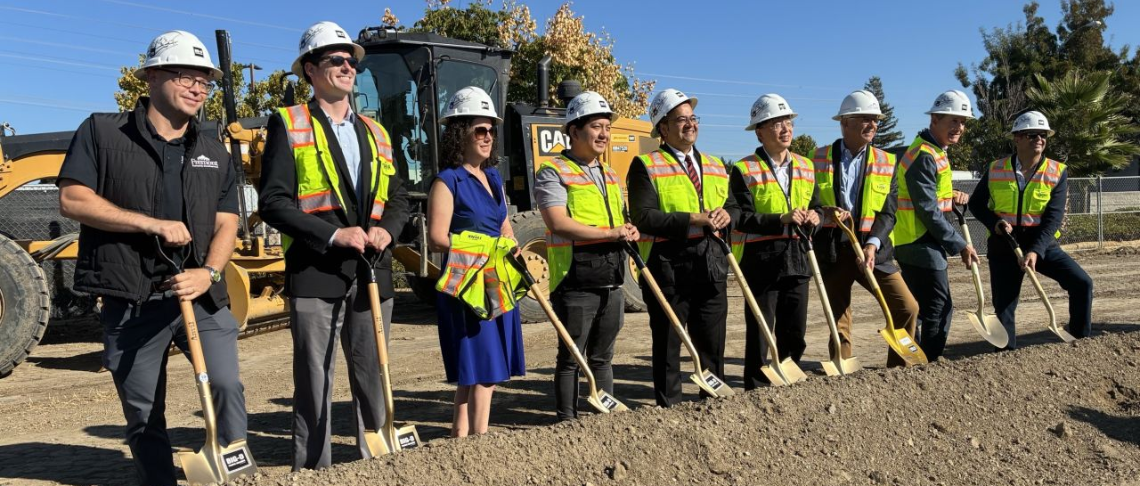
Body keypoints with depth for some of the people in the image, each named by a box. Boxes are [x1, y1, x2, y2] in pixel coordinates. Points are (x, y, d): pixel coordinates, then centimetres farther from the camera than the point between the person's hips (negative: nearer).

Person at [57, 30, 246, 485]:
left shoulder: (214, 153, 11)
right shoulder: (102, 131, 0)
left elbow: (226, 223, 5)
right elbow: (72, 199, -9)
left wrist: (209, 273, -12)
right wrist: (152, 224, -17)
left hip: (201, 294, 2)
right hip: (130, 300, -2)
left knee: (226, 385, -9)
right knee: (143, 412, 9)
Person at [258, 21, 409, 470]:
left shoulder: (375, 133, 17)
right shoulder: (288, 124, 2)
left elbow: (399, 199, 16)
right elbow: (273, 202, -7)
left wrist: (386, 229, -5)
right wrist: (334, 235, -17)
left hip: (372, 274, 5)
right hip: (314, 274, -4)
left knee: (373, 379, 12)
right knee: (314, 383, 2)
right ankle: (313, 471, 15)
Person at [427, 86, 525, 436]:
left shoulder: (493, 177, 15)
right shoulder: (447, 181, -9)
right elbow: (437, 239, -16)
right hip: (465, 285, -8)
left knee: (485, 371, 13)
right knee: (481, 371, -3)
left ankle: (461, 435, 24)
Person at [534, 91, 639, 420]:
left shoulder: (609, 174, 18)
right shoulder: (553, 172, -7)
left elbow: (622, 217, 23)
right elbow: (559, 224, -19)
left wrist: (629, 231, -1)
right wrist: (611, 233, -19)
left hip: (611, 282, 7)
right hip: (575, 282, -7)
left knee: (602, 356, 16)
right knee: (571, 357, 3)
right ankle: (567, 420, 13)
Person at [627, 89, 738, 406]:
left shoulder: (714, 166, 16)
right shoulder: (646, 165, -4)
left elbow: (734, 206, 19)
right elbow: (644, 218, -15)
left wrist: (726, 214, -5)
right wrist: (693, 220, -21)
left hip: (711, 265, 6)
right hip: (667, 268, -5)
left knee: (713, 344, 14)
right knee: (668, 345, 6)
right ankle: (669, 406, 18)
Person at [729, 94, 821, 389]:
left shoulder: (805, 167, 12)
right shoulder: (744, 170, -6)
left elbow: (815, 206, 18)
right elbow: (742, 219, -14)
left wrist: (814, 216, -5)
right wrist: (782, 219, -24)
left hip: (797, 259, 5)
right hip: (761, 261, -5)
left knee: (795, 332, 11)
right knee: (760, 332, 2)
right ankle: (756, 390, 14)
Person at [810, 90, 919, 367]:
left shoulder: (885, 163, 6)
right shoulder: (819, 159, 3)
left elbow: (888, 213, 0)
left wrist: (872, 245, -16)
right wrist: (827, 214, -15)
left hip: (872, 249, 1)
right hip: (832, 251, -1)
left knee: (907, 307, -7)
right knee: (838, 321, 6)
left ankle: (896, 370, 11)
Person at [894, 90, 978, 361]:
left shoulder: (936, 151, 14)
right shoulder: (924, 155, -17)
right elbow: (928, 210, -20)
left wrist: (952, 196, 2)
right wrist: (959, 245, -15)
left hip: (913, 245, 10)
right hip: (921, 244, -10)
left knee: (915, 307, 15)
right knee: (940, 307, -5)